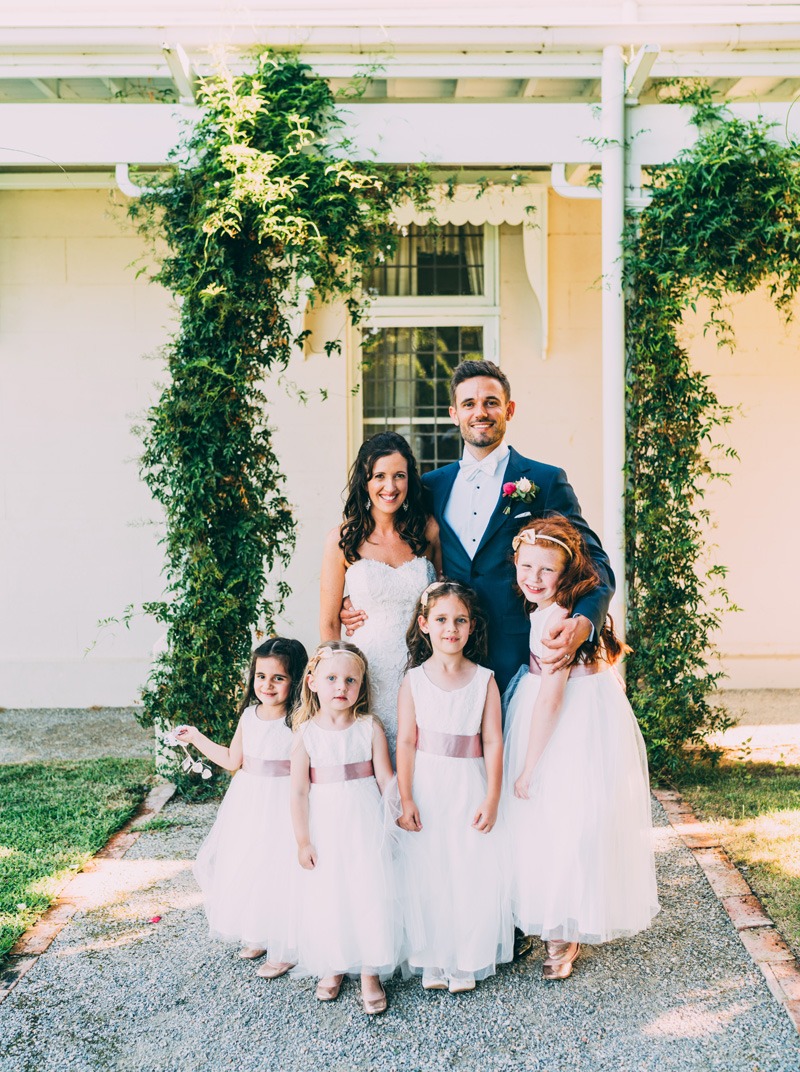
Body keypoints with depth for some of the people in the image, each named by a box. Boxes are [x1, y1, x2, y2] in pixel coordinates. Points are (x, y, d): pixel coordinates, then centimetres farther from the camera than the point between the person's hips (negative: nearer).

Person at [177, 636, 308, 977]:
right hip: (247, 804, 7)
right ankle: (256, 936, 38)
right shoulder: (249, 715, 2)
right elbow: (233, 760, 14)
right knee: (243, 870, 16)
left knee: (279, 874, 0)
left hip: (282, 806, -6)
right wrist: (197, 738, 14)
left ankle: (283, 950, 19)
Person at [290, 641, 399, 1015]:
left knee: (369, 894, 1)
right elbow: (299, 791, -5)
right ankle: (333, 966, 28)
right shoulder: (306, 733, -7)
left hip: (365, 825, 0)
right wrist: (302, 841, -4)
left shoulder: (370, 728, -5)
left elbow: (385, 778, 1)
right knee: (325, 897, 8)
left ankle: (370, 973, 16)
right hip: (324, 827, 0)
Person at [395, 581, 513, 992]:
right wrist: (405, 799, -7)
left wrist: (491, 799, -6)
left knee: (472, 875, 1)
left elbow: (492, 742, -2)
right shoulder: (414, 680, -2)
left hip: (469, 789, 0)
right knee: (425, 875, 4)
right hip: (426, 790, 0)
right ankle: (432, 961, 19)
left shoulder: (484, 680, -1)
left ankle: (466, 962, 17)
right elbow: (405, 742, -3)